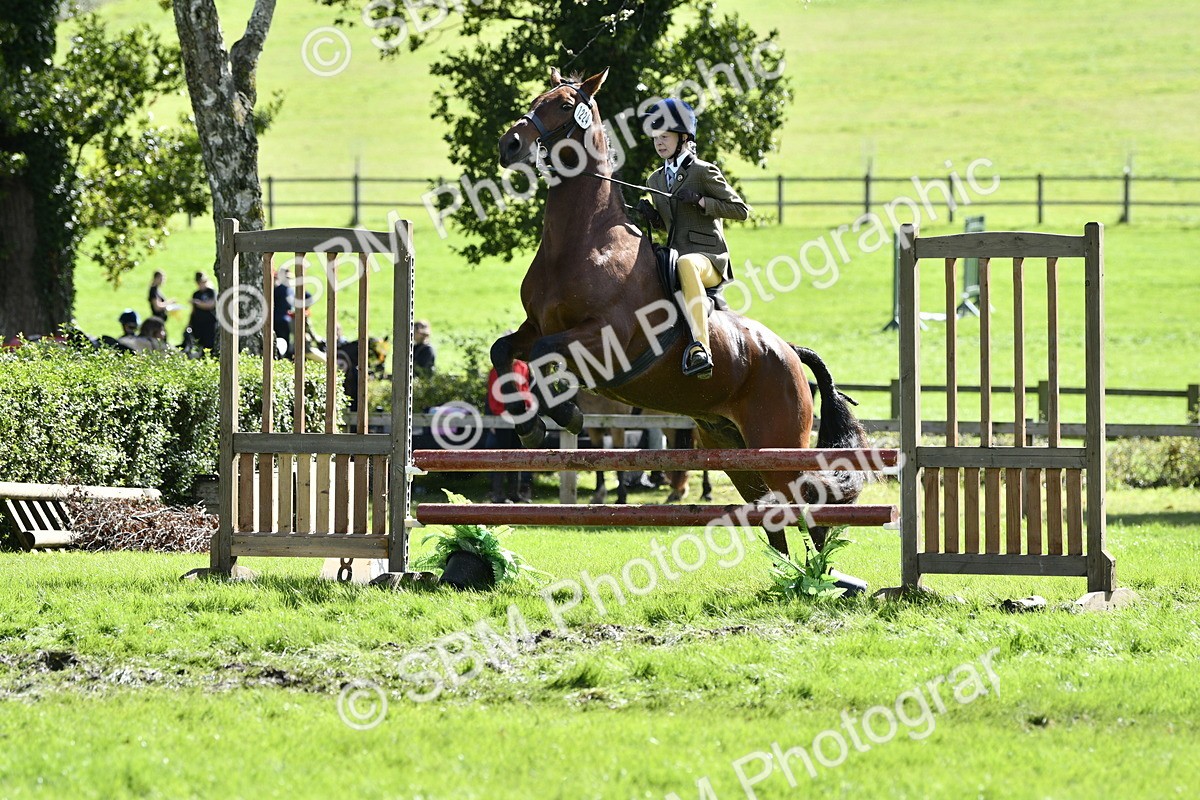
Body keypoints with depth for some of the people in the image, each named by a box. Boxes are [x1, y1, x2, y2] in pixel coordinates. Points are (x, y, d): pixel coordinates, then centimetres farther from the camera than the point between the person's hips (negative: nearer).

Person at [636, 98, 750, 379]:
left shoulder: (704, 172, -1)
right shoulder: (655, 180, 19)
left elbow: (741, 210, -3)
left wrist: (700, 201, -14)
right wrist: (649, 214, 6)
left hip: (708, 258, -8)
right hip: (673, 258, 8)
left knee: (686, 264, -43)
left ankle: (700, 349, -57)